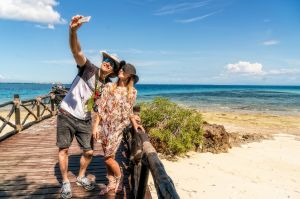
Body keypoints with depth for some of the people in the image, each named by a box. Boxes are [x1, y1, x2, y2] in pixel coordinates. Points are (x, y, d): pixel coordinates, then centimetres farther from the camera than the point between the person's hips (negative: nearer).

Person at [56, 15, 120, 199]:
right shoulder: (89, 69, -14)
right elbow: (76, 51, -31)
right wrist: (73, 30, -49)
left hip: (85, 121, 4)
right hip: (66, 115, -4)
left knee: (89, 152, 7)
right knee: (64, 149, 6)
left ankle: (81, 177, 34)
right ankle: (65, 182, 26)